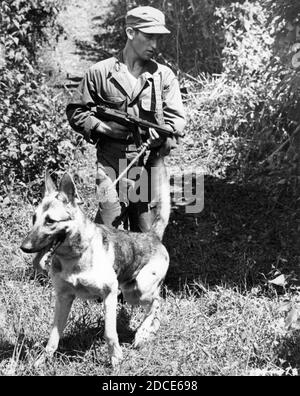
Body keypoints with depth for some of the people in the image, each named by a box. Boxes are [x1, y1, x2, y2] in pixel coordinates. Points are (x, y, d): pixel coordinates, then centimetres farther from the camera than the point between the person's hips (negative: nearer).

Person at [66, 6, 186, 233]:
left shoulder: (164, 75, 8)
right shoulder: (100, 73, 5)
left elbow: (176, 120, 1)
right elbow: (76, 112, 9)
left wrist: (148, 135, -18)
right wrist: (104, 128, -8)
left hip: (151, 162, 2)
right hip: (111, 162, -2)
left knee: (148, 235, 7)